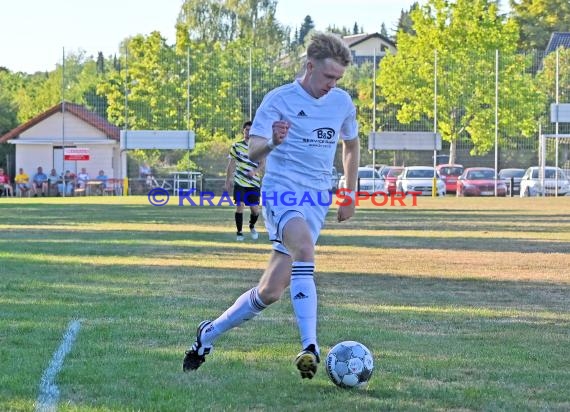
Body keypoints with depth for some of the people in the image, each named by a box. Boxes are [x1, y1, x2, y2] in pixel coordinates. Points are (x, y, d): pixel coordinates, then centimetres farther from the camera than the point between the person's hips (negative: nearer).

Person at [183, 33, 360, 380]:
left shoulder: (342, 102, 10)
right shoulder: (279, 100, -4)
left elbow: (352, 145, 28)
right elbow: (252, 152, -10)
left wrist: (351, 195, 24)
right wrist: (272, 143, -33)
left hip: (317, 199, 5)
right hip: (281, 189, -5)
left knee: (272, 290, -3)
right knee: (305, 247, -36)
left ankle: (210, 334, 19)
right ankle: (310, 347, -43)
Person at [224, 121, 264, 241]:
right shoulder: (237, 146, 6)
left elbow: (262, 163, 3)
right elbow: (231, 164, 8)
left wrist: (255, 171, -18)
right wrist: (227, 181, 6)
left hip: (254, 182, 1)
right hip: (239, 182, -1)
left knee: (255, 209, -1)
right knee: (239, 205, -12)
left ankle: (252, 226, 30)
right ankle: (239, 232, 1)